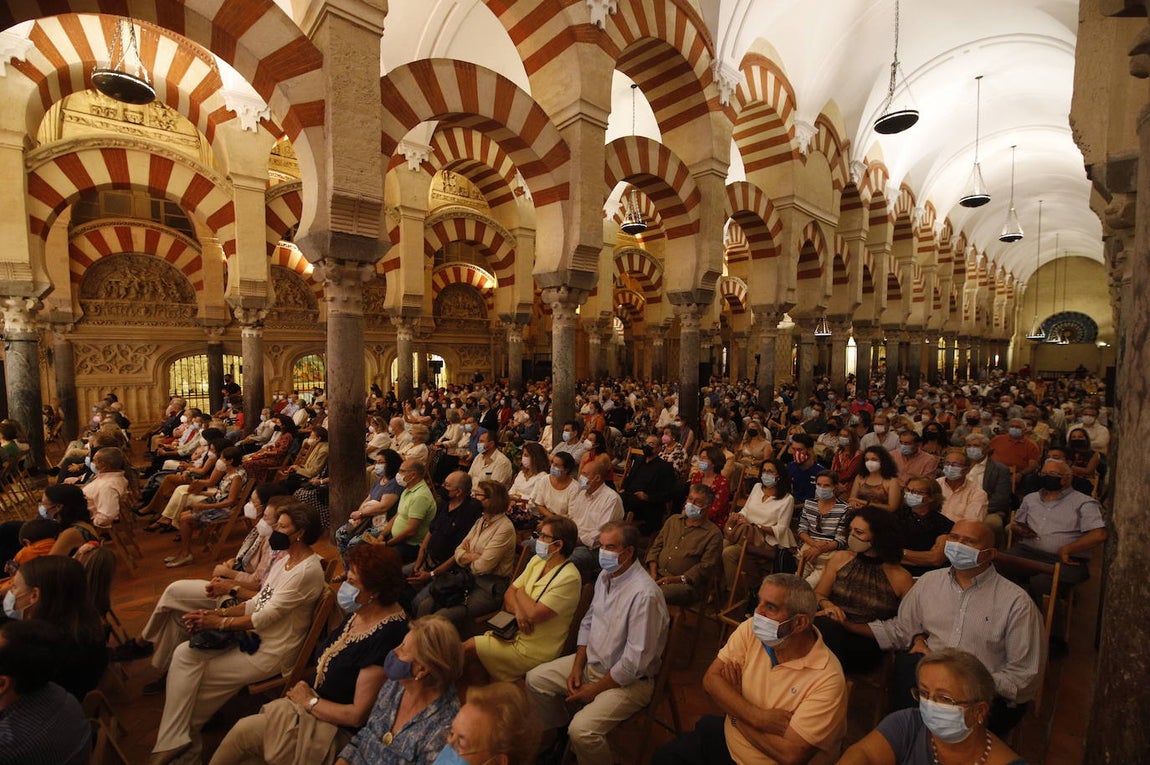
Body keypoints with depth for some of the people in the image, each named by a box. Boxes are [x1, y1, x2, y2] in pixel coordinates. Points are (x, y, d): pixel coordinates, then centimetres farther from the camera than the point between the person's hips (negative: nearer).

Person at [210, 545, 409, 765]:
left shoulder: (385, 638, -31)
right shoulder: (359, 612, -4)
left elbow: (358, 715, -24)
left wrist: (310, 701, -13)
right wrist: (305, 692, -2)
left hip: (336, 728, -7)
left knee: (242, 732, -3)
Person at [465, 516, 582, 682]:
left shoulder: (568, 578, -23)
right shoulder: (537, 560, 4)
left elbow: (534, 614, -27)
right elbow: (509, 593, 5)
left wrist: (520, 592, -8)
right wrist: (518, 611, -16)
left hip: (534, 651, -7)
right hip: (515, 633, 7)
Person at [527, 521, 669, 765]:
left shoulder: (644, 594, -29)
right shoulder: (605, 576, -1)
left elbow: (635, 661, -27)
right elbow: (588, 623, 9)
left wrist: (594, 690, -16)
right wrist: (577, 666, -2)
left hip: (629, 679, -8)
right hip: (592, 661, 8)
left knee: (582, 730, -27)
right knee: (535, 679, 4)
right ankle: (561, 733, 27)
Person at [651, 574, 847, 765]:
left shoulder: (827, 678, -26)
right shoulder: (752, 629, -13)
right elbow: (711, 678, -12)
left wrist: (736, 712, -15)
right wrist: (758, 717, -25)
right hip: (726, 738, 5)